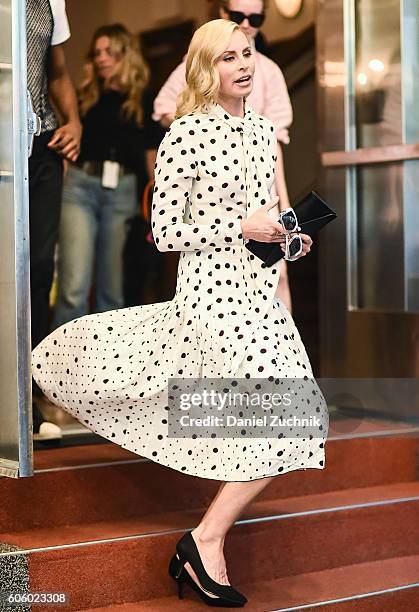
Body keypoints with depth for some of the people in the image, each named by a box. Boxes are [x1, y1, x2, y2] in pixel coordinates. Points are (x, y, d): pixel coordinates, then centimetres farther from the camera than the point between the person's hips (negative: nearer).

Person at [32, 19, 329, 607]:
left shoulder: (262, 127, 12)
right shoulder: (185, 135, -11)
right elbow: (166, 233, -10)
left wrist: (288, 235, 5)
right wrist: (242, 227, -17)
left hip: (257, 289, 8)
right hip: (212, 290, -8)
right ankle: (206, 542, 2)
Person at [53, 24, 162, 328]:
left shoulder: (143, 101, 11)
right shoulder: (86, 97, 14)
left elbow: (152, 155, 10)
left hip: (123, 190, 0)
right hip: (80, 186, 0)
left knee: (112, 286, 7)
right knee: (74, 286, -11)